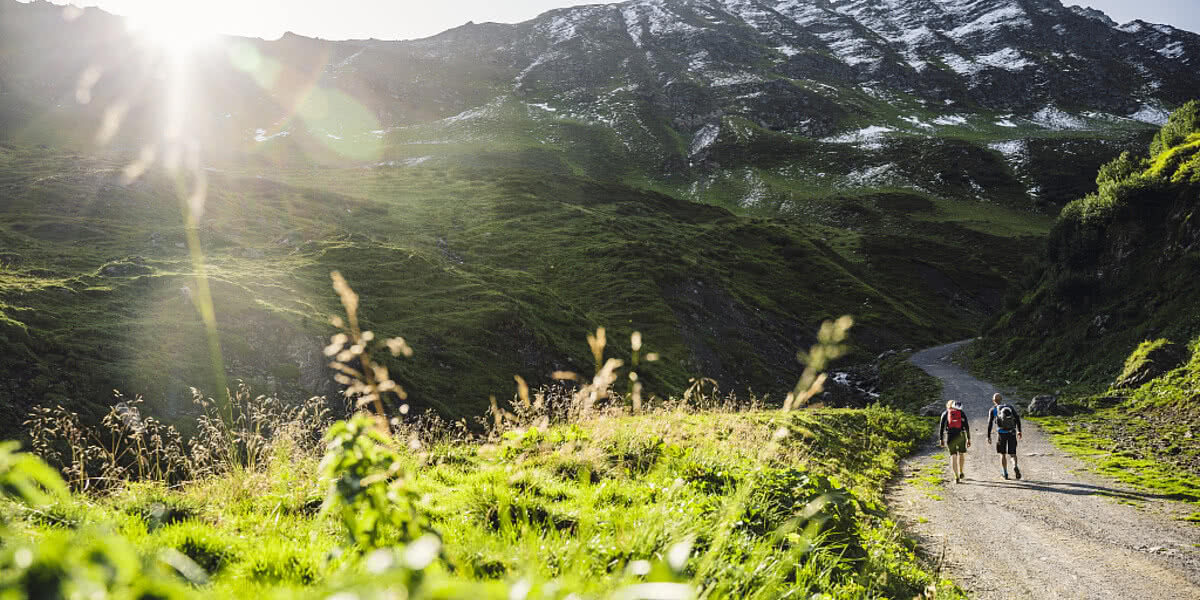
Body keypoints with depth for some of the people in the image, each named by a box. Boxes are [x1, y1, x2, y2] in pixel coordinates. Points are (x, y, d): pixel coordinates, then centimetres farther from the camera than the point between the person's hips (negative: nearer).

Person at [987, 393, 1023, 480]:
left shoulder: (993, 409, 5)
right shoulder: (1009, 406, 11)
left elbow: (990, 423, -1)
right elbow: (1017, 418, 3)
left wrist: (989, 436, 1)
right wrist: (1019, 431, 7)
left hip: (1001, 433, -1)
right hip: (1012, 433, 1)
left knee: (1003, 454, 14)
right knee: (1012, 453, 8)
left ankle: (1005, 473, 11)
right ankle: (1015, 466, -21)